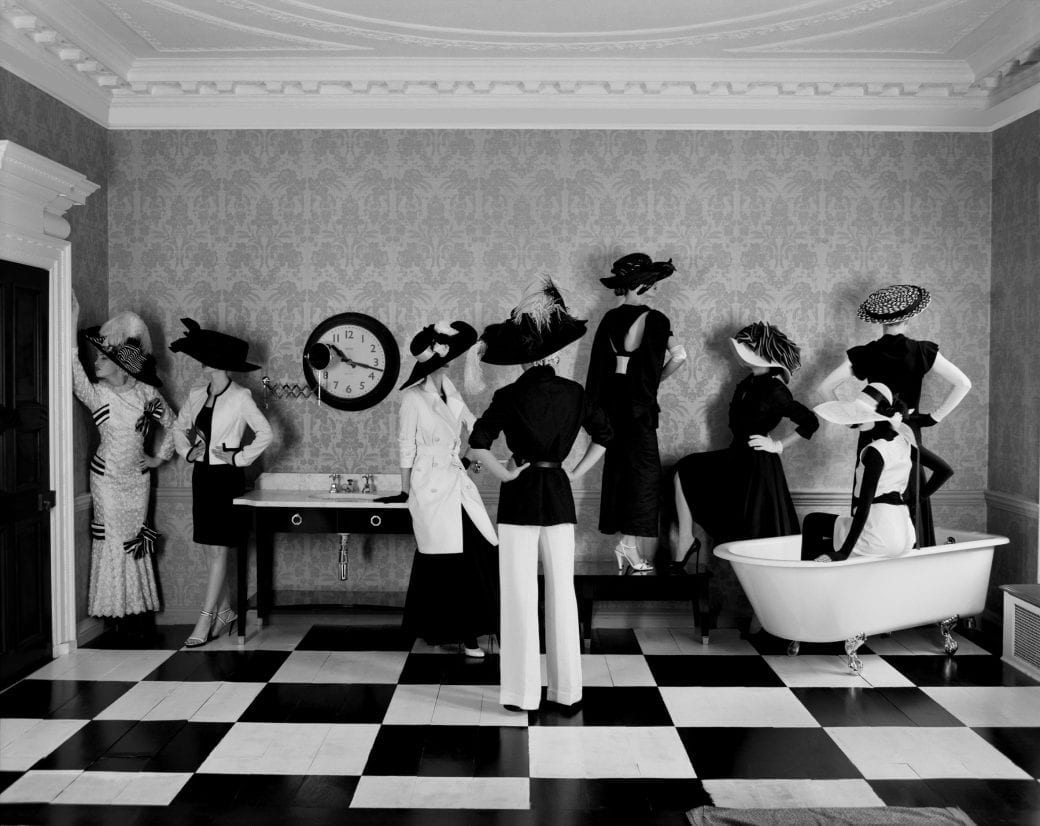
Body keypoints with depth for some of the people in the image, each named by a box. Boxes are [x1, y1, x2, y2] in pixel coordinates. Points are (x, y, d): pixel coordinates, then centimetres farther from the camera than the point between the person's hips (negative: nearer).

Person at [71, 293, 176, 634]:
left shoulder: (147, 393, -2)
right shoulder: (97, 393, -8)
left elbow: (170, 423, 11)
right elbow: (75, 378, -28)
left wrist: (160, 456, 7)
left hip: (138, 477, 2)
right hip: (107, 477, -2)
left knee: (137, 540, 8)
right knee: (113, 540, 1)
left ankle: (136, 610, 17)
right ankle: (119, 611, 10)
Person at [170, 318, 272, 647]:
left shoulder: (240, 397, -9)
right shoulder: (196, 394, 8)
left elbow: (265, 433, -8)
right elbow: (179, 428, 19)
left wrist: (239, 457, -12)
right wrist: (187, 450, 3)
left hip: (226, 477, -6)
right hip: (202, 475, 6)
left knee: (218, 550, -5)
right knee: (214, 549, 12)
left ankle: (206, 621, -1)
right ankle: (224, 611, 24)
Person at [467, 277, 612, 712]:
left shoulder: (509, 396, -8)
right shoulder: (574, 392, 1)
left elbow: (478, 443, -16)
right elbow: (604, 436, 9)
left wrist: (504, 474, -5)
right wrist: (576, 472, 10)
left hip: (520, 496, -3)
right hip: (559, 494, 3)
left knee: (521, 593, 4)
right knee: (562, 590, 10)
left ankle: (523, 690, 8)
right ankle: (566, 688, 17)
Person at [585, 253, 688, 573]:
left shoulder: (609, 318, 8)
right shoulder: (652, 318, -10)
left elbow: (600, 364, 11)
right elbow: (679, 356, -15)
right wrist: (657, 378, 2)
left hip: (611, 400, 7)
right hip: (637, 402, -6)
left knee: (618, 467, 11)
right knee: (643, 468, 1)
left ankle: (625, 548, 16)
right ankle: (629, 543, -4)